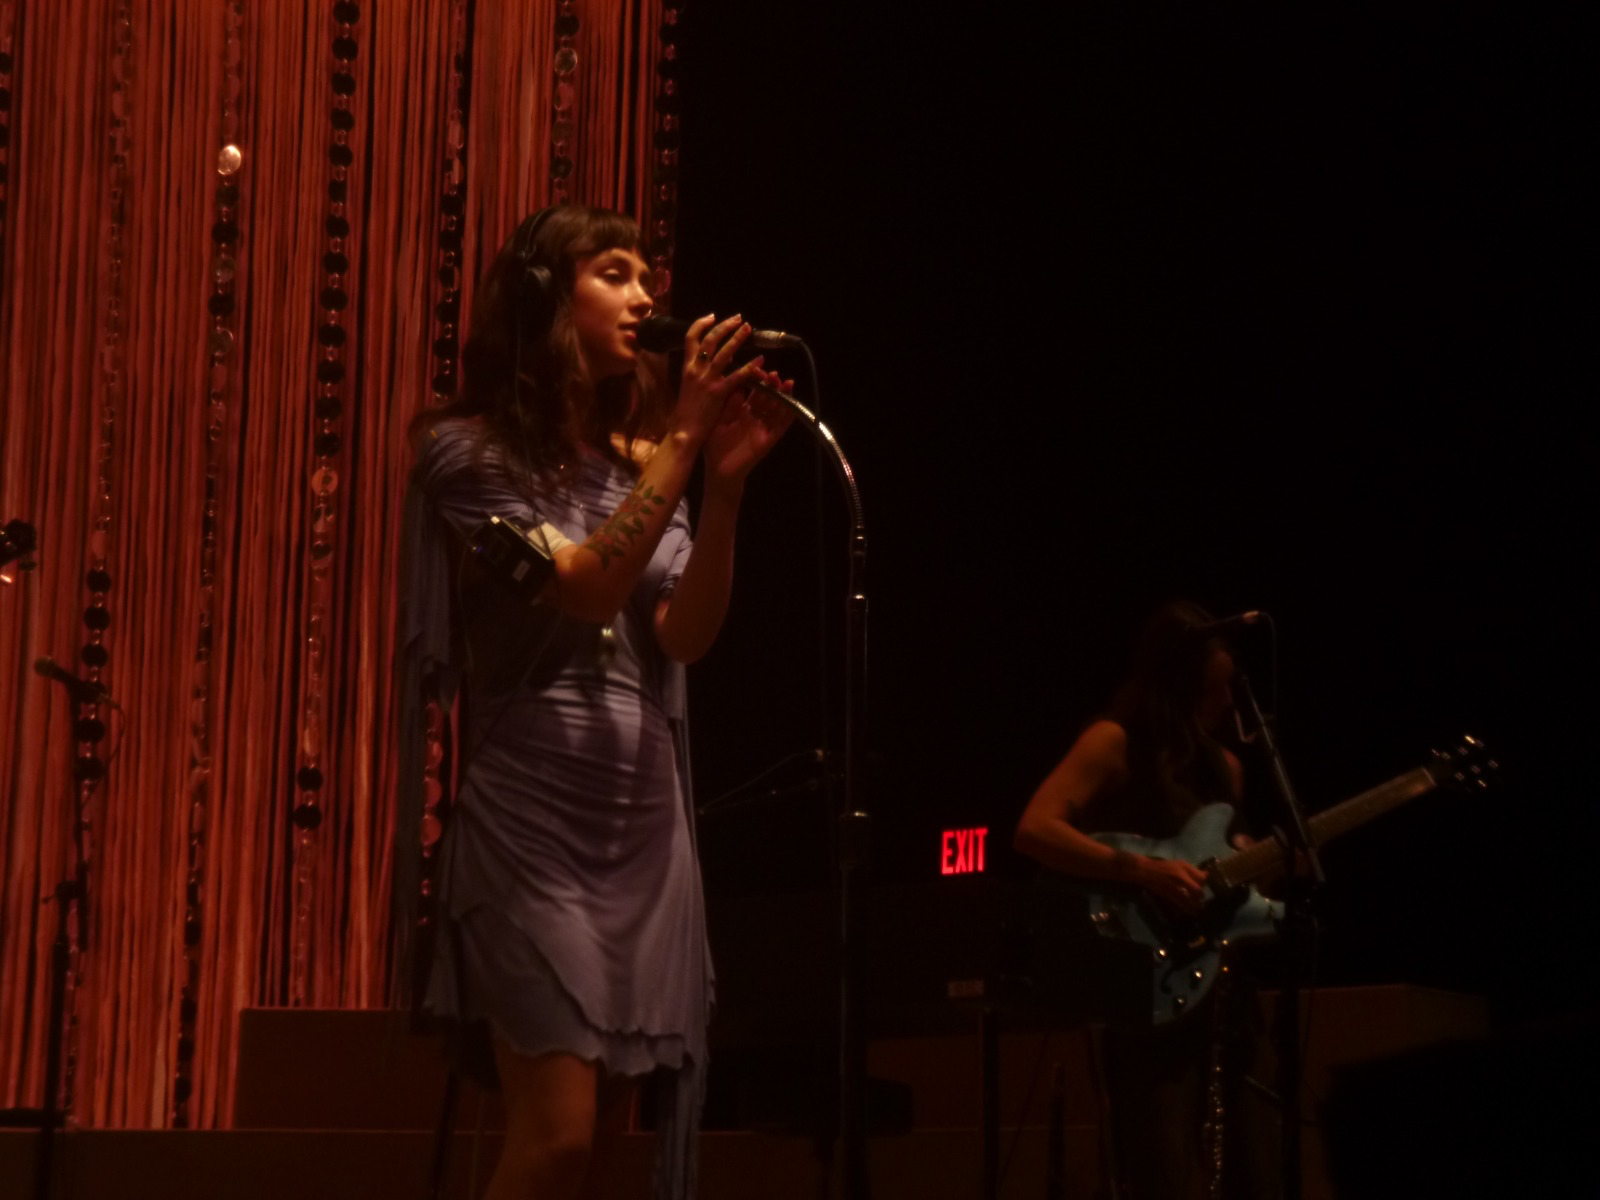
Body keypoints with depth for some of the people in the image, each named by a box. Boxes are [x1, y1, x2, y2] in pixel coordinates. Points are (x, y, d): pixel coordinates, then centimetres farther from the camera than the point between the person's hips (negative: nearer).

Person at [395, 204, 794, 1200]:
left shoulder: (638, 461, 15)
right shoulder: (469, 452, -2)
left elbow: (687, 635, 1)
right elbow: (585, 590, -16)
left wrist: (724, 484, -13)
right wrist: (685, 439, -17)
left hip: (646, 821, 6)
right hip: (532, 817, -6)